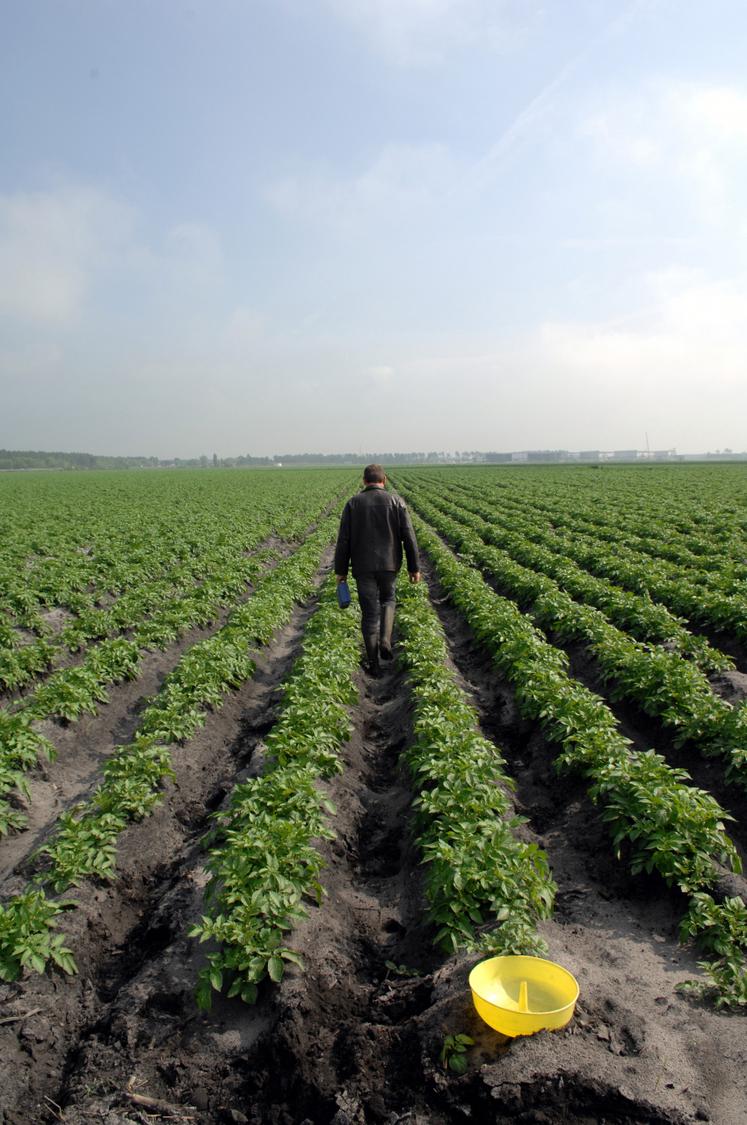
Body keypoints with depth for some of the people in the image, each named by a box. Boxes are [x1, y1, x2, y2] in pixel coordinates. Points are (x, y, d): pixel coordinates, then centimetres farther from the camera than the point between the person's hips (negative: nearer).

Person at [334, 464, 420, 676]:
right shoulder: (396, 501, -2)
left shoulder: (353, 504, 0)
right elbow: (408, 537, -5)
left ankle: (373, 664, 10)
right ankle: (385, 640, 3)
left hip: (363, 566, 0)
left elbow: (343, 540, -2)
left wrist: (340, 570, 5)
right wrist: (414, 567, 2)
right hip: (389, 564, 0)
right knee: (387, 600, 25)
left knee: (369, 612, 7)